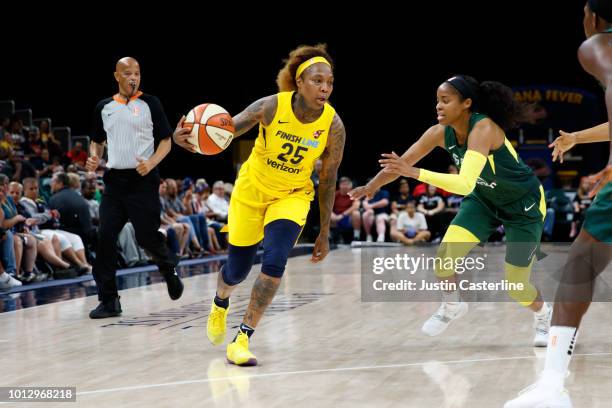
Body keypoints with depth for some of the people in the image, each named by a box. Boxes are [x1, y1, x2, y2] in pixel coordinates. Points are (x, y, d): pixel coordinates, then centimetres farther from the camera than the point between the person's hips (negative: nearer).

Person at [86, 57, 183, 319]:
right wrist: (94, 158, 1)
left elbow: (166, 141, 1)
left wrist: (152, 162, -17)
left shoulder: (150, 103, 1)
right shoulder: (104, 107, 12)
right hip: (114, 179, 4)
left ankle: (169, 268, 29)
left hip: (143, 180, -4)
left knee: (146, 237, -4)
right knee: (105, 238, -5)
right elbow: (97, 141, 22)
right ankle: (108, 300, 1)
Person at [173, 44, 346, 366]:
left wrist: (324, 234, -2)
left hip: (292, 195, 0)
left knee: (274, 262, -23)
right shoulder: (271, 107, -25)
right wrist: (190, 136, -52)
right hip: (252, 190, 0)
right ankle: (220, 303, 47)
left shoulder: (333, 126, -19)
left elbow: (327, 181, -8)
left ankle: (242, 339, -11)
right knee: (237, 270, 9)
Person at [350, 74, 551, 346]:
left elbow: (465, 185, -46)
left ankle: (544, 315, 35)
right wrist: (370, 187, -21)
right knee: (445, 254, -17)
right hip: (485, 199, 5)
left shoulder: (483, 129, -36)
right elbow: (401, 163, -8)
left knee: (516, 287, 0)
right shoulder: (440, 133, -16)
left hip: (525, 205, -5)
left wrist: (415, 173, -53)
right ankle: (451, 306, 13)